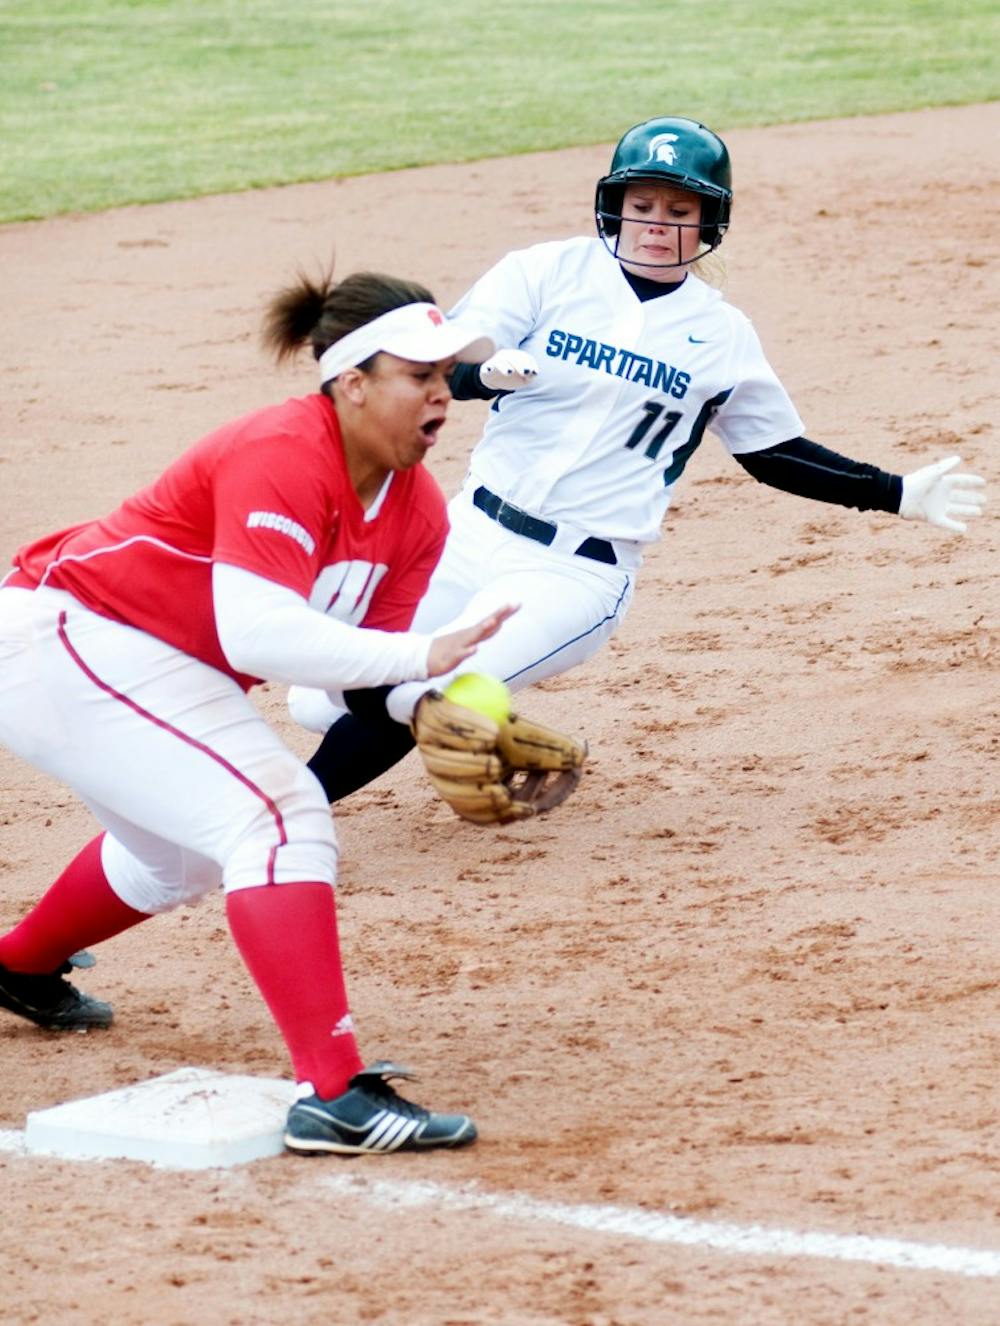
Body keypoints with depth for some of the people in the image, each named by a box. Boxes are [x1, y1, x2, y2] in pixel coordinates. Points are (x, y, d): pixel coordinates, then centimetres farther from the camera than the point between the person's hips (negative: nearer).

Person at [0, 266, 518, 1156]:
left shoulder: (418, 508, -1)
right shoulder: (281, 457, -27)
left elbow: (368, 662, -3)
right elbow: (256, 632, -38)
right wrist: (420, 657, -39)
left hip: (158, 671, 10)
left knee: (176, 852, 32)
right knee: (280, 815, -23)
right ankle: (334, 1096, -30)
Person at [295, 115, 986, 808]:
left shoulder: (722, 336, 4)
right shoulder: (549, 271, 0)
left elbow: (778, 455, 15)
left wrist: (899, 494, 8)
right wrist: (488, 372, -31)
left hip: (582, 573, -2)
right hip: (475, 534, 2)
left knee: (411, 700, -21)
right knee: (321, 704, -1)